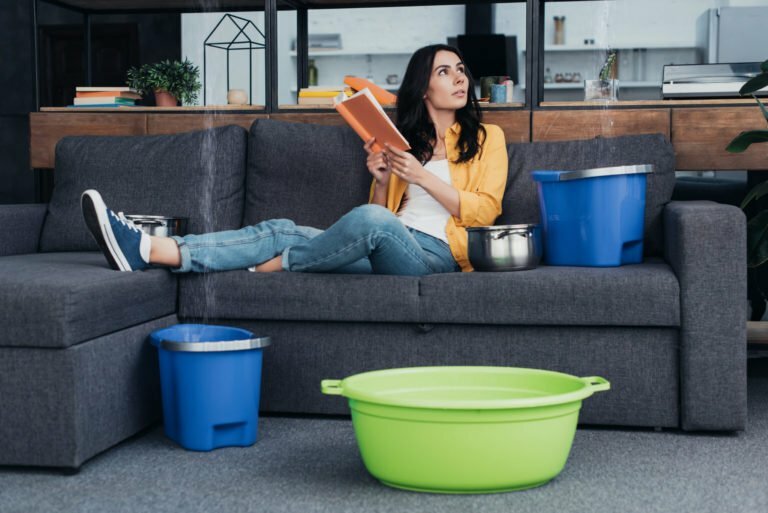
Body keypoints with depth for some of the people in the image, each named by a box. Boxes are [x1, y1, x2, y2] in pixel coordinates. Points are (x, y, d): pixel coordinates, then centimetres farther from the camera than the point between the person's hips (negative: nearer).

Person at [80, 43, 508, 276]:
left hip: (434, 251, -5)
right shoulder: (405, 141, 26)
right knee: (281, 230, -18)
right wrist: (381, 180, 1)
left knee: (370, 221, -39)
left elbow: (484, 212, 0)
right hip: (386, 250, 5)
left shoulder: (487, 138, 13)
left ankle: (270, 267, -28)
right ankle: (154, 250, -33)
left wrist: (422, 177, -8)